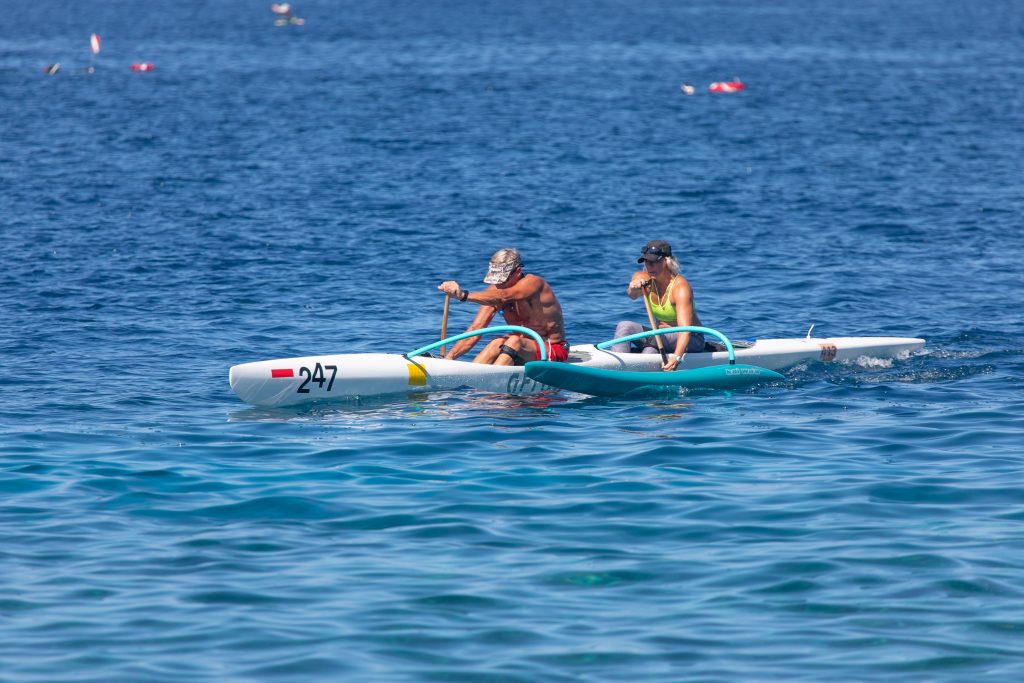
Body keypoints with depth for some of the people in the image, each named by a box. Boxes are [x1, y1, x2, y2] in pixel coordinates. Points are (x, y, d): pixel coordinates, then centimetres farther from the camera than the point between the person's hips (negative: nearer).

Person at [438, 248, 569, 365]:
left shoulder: (533, 283, -20)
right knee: (497, 343, -25)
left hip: (555, 350, -5)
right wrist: (449, 356, -20)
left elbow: (502, 297, -39)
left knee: (515, 341, -32)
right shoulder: (496, 289, -3)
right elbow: (475, 328, -7)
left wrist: (463, 295, -50)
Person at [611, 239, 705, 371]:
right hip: (662, 337, 6)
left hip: (691, 341, -6)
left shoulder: (680, 287, -24)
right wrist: (633, 289, -53)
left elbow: (685, 328, -34)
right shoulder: (643, 279, -6)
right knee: (624, 326, -22)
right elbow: (632, 295, -28)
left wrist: (677, 356, -51)